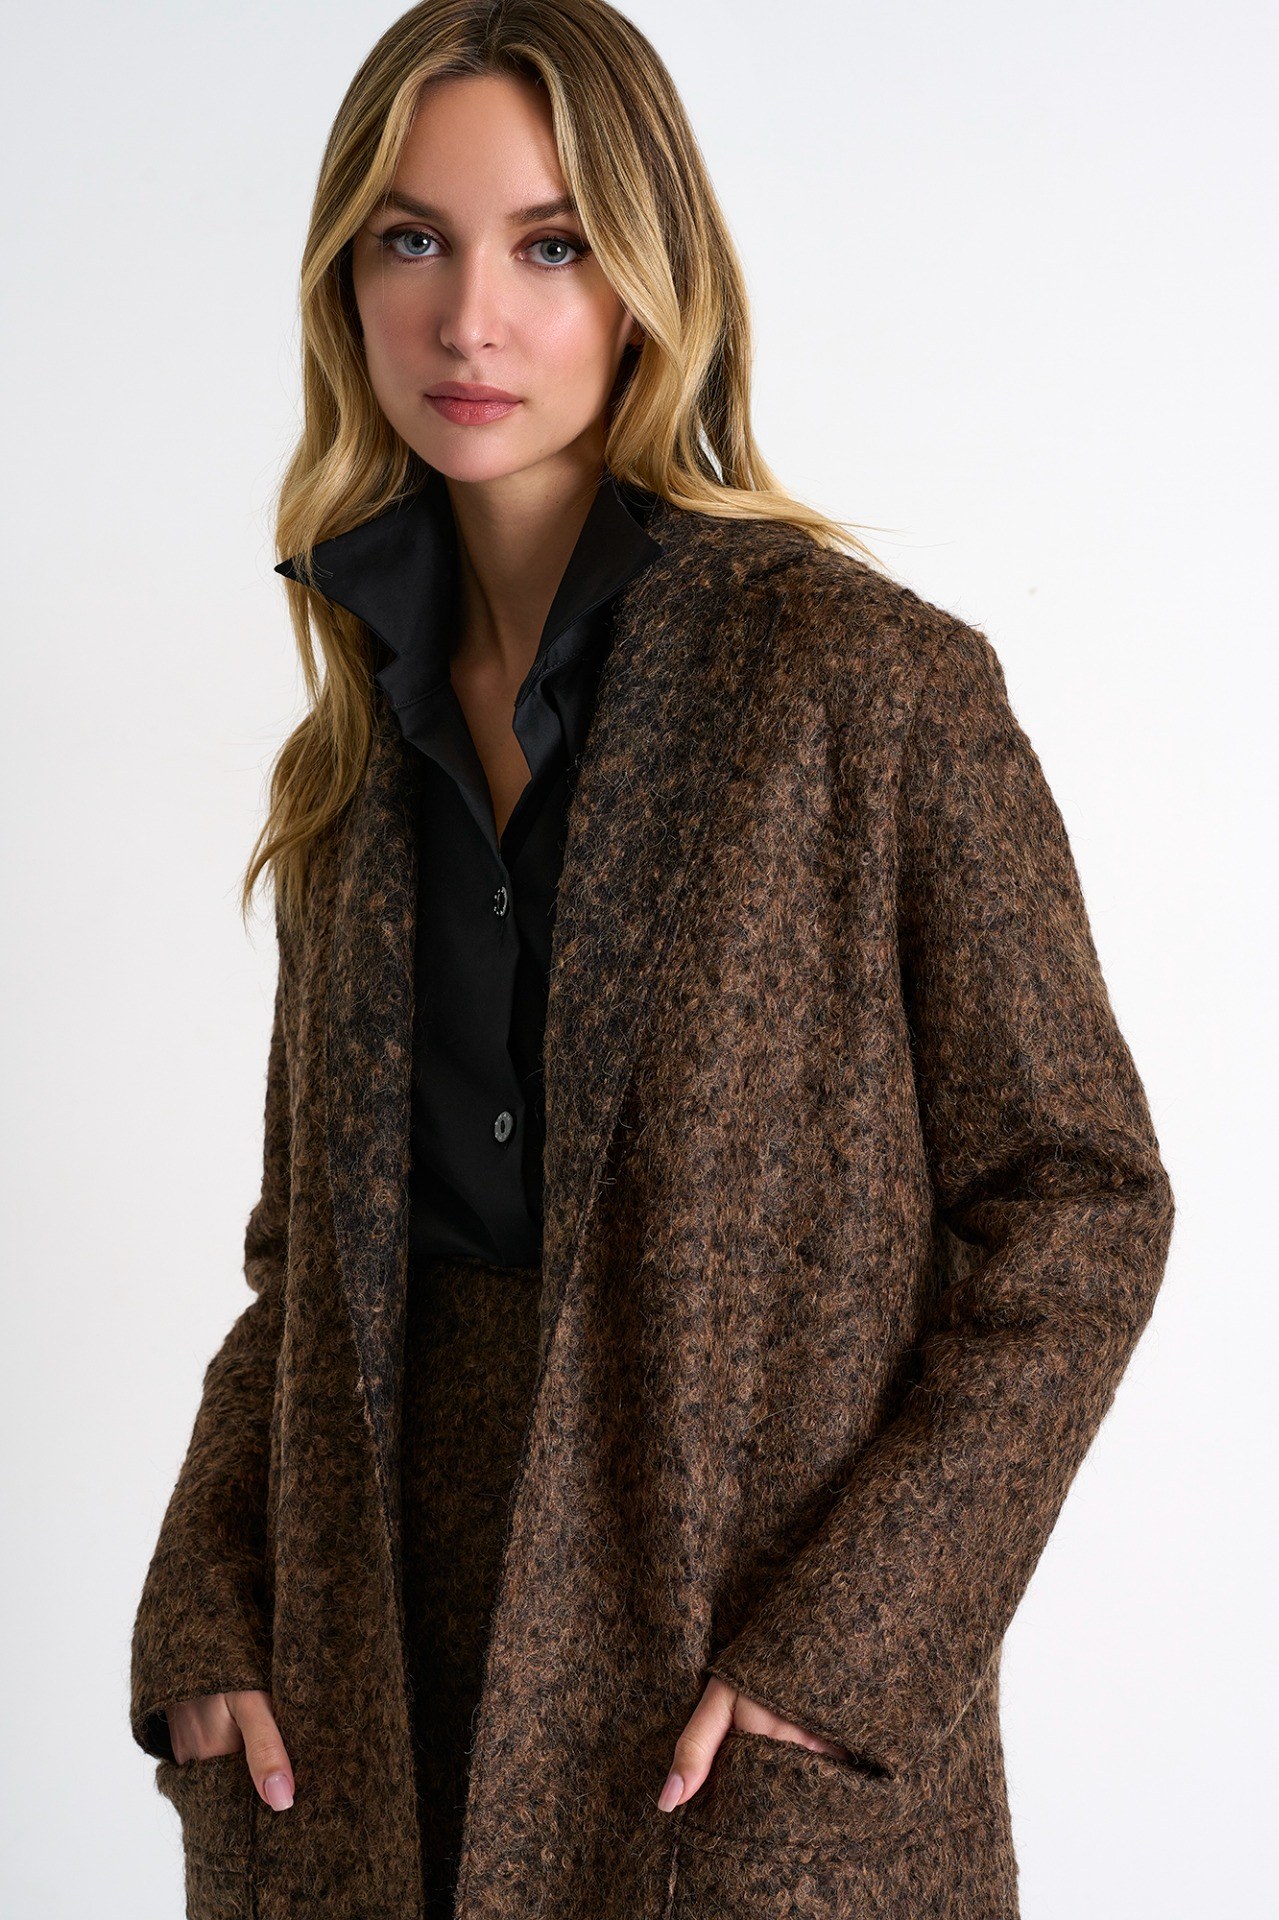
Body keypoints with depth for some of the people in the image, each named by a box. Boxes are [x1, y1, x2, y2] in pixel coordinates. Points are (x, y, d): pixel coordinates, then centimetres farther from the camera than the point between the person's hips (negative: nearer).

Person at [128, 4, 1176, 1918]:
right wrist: (208, 1612, -2)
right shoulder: (368, 730, 6)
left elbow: (1079, 1203, -9)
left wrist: (843, 1638, -15)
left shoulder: (873, 678, -10)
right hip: (377, 1683, 5)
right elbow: (316, 1237, 11)